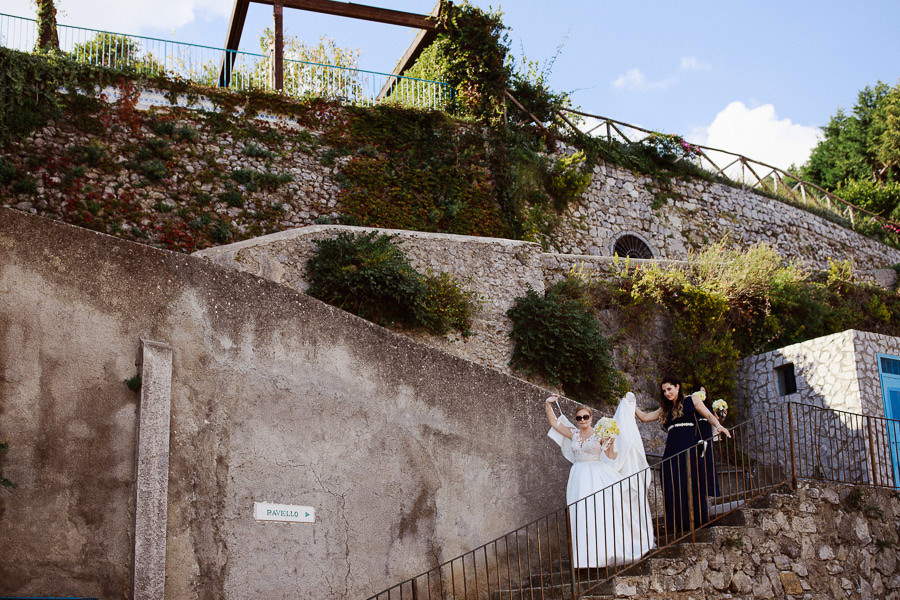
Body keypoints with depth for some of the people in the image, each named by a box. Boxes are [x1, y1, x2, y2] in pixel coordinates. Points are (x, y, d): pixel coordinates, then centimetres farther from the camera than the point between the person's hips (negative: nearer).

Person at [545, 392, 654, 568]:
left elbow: (612, 457, -3)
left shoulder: (599, 434, 1)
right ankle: (587, 556, 1)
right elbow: (554, 423, 15)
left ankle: (606, 552, -4)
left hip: (597, 479, -3)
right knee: (581, 516, -2)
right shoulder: (573, 433, 12)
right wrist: (548, 405, 7)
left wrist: (611, 441, -18)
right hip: (579, 479, 3)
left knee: (601, 513, -9)